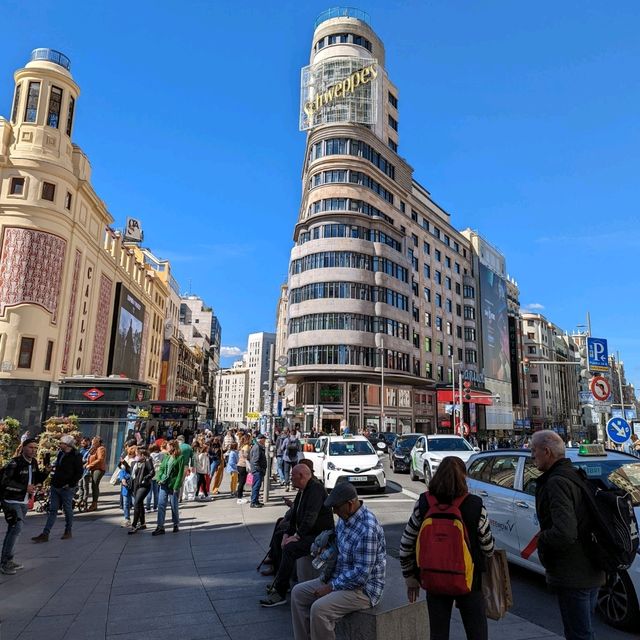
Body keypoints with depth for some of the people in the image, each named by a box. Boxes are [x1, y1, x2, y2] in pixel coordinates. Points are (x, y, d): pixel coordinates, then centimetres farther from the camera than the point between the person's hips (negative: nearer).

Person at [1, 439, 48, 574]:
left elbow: (36, 480, 13)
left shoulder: (33, 463, 5)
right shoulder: (14, 463, -18)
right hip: (12, 501, -8)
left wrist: (45, 472, -6)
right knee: (17, 527, -15)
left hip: (24, 502, 8)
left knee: (13, 530, 15)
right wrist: (25, 488, -23)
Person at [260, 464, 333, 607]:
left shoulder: (316, 489, -19)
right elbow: (294, 515, 14)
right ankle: (279, 582, 13)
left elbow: (310, 517, -26)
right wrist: (287, 534, 2)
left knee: (290, 548, -25)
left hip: (319, 535, -10)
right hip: (306, 534, 10)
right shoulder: (302, 491, 13)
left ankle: (280, 593, -18)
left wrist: (296, 536, -25)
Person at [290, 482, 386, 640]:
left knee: (319, 609, -27)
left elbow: (361, 575, -27)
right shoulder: (345, 517, 0)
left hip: (363, 587, -9)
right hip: (340, 578, 10)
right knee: (298, 593, 4)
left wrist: (332, 587, -19)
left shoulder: (367, 529, -29)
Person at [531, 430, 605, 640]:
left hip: (572, 577, -10)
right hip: (591, 573, 10)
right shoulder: (576, 475, 7)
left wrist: (542, 537, -12)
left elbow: (565, 534, -30)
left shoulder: (556, 482, -23)